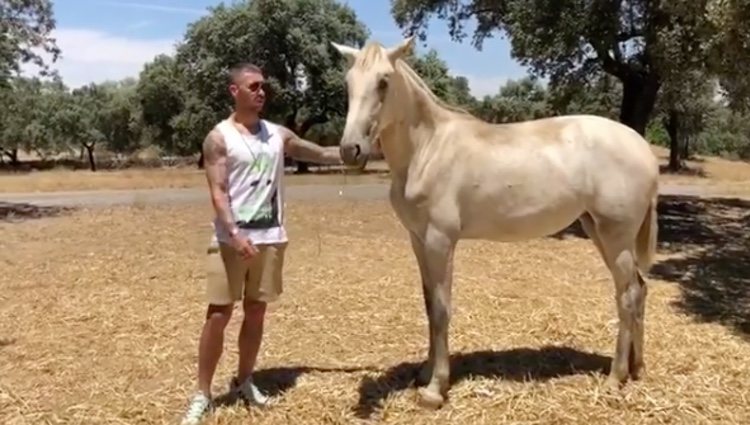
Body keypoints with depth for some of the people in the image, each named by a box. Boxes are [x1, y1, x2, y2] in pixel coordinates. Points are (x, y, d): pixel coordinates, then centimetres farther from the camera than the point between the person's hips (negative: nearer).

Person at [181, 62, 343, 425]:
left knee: (256, 311, 12)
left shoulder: (278, 134, 10)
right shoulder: (219, 137, -3)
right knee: (219, 314, -2)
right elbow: (218, 192, -12)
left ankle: (243, 381, 29)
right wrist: (235, 234, -24)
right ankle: (203, 393, 11)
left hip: (271, 237, 4)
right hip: (232, 239, -4)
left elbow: (322, 155, 18)